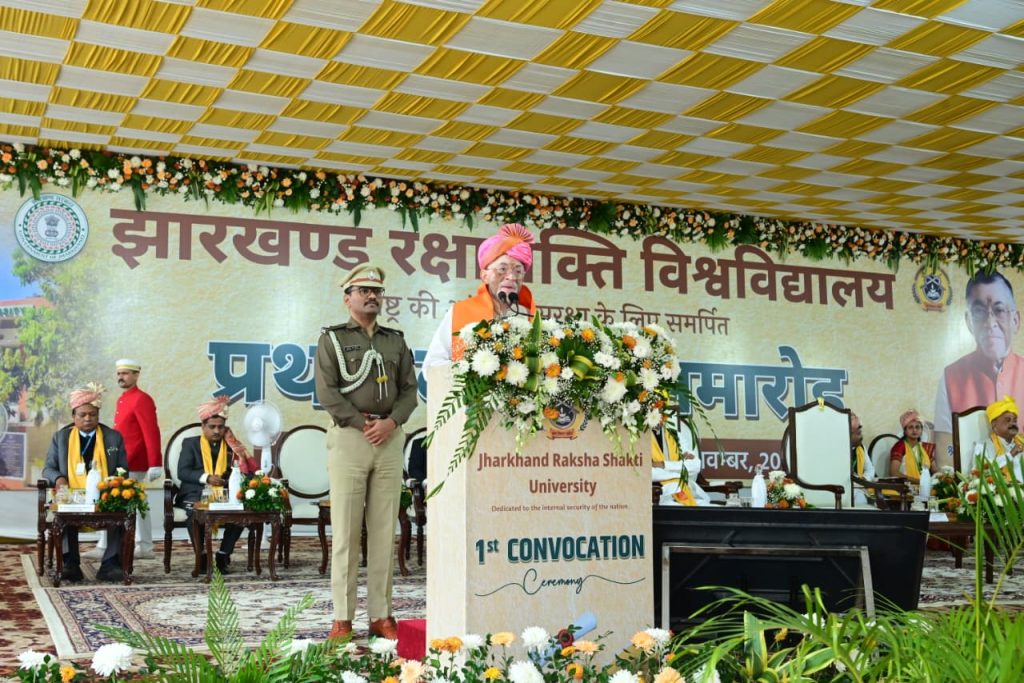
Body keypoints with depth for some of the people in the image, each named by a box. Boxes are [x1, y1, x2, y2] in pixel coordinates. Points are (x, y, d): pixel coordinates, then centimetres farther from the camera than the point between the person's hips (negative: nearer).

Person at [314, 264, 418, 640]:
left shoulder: (396, 341, 16)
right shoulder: (332, 339, 4)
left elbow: (409, 389, 11)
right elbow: (326, 391, -6)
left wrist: (390, 422, -7)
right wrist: (363, 424, -11)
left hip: (390, 438, 4)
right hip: (349, 436, -4)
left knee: (385, 529, 4)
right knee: (346, 530, -4)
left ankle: (381, 615, 9)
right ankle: (343, 617, 1)